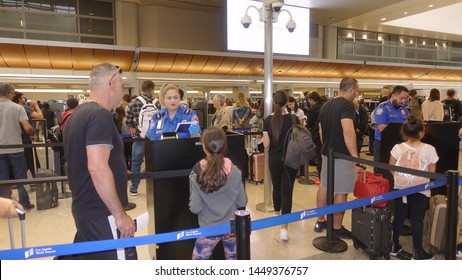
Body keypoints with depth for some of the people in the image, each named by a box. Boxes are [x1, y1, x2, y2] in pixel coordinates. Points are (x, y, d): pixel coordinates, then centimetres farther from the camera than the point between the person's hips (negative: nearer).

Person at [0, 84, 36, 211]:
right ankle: (24, 204, 15)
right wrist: (33, 134, 4)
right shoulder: (18, 107, -9)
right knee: (21, 177, 9)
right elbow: (27, 128, -16)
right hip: (15, 149, -2)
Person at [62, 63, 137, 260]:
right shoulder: (100, 114, -18)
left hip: (84, 210, 10)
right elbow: (97, 168, -26)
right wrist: (120, 214, -21)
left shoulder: (77, 114, 12)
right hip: (102, 214, -9)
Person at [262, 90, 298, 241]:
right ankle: (284, 227, -6)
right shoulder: (293, 119, -9)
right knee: (287, 189, -1)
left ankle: (277, 214, 44)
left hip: (274, 158, 2)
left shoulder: (268, 120, -6)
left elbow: (266, 144, -6)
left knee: (276, 186, 22)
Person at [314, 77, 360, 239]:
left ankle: (320, 221, 28)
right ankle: (337, 228, 14)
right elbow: (348, 131, -29)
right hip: (342, 155, -8)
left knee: (324, 186, 17)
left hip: (327, 153, 8)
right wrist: (355, 157, -28)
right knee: (341, 192, 3)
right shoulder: (347, 105, -16)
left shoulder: (326, 105, 10)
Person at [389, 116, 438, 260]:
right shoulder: (429, 149, -12)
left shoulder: (398, 148, -9)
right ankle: (417, 252, 18)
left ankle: (394, 246, 27)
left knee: (399, 216, 14)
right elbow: (432, 173, -4)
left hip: (401, 188, 2)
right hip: (421, 190, -2)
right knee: (417, 219, 7)